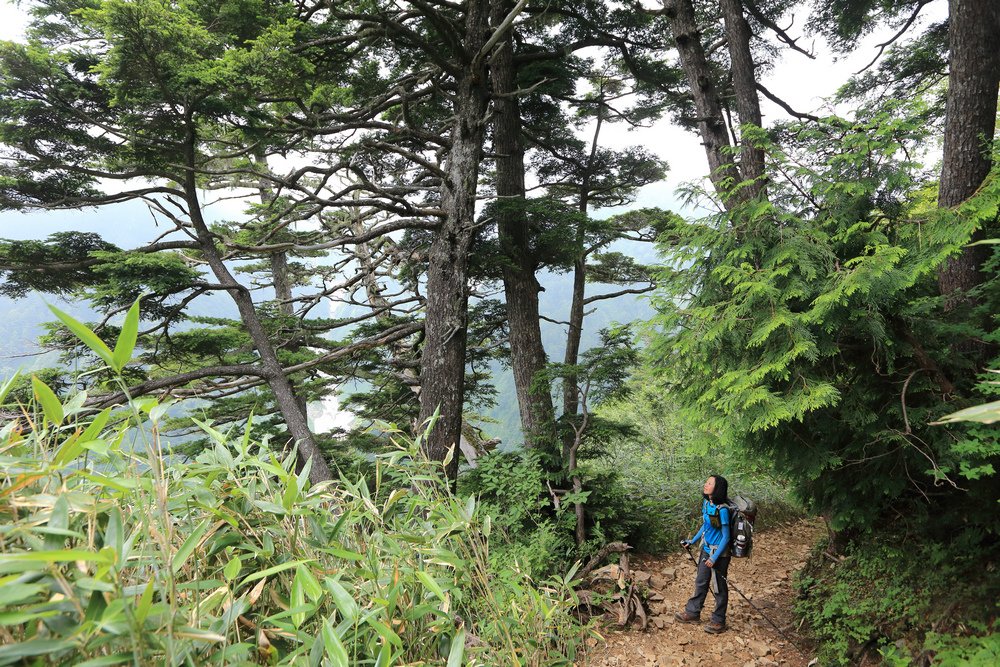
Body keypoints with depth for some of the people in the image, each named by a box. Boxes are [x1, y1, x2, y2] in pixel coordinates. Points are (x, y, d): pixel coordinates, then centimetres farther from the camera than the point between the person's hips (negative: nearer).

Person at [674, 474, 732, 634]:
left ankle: (719, 622, 25)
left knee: (720, 587, 10)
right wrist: (692, 541, 15)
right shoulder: (706, 503, -2)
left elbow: (726, 537, -21)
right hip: (706, 549, 8)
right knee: (700, 582, 21)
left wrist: (715, 557, -21)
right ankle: (692, 613, 36)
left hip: (719, 553, -8)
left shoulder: (722, 509, -26)